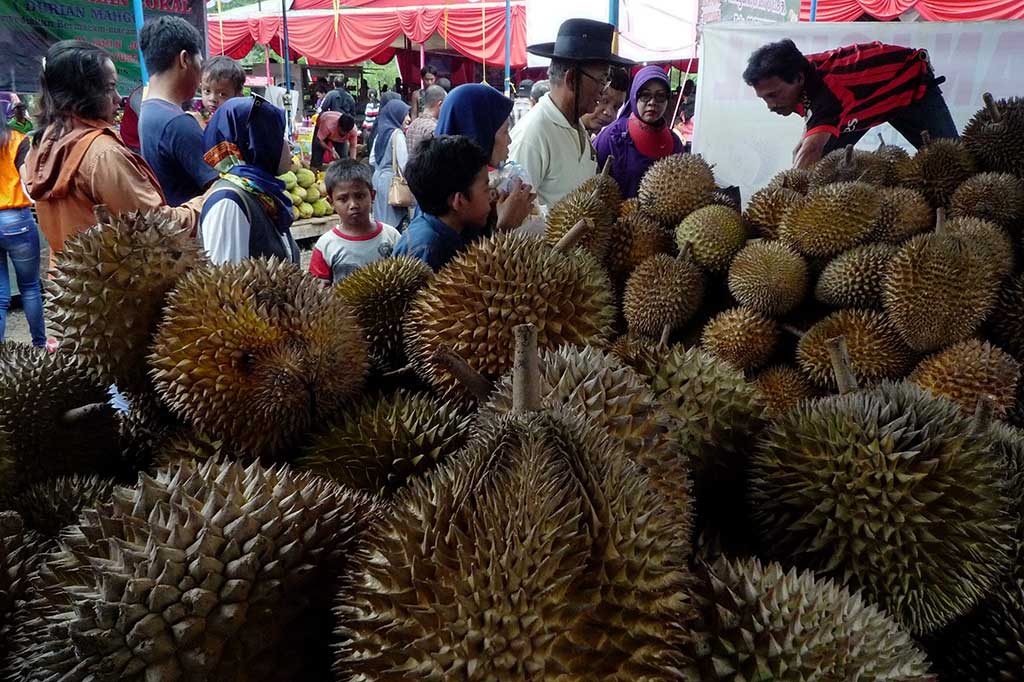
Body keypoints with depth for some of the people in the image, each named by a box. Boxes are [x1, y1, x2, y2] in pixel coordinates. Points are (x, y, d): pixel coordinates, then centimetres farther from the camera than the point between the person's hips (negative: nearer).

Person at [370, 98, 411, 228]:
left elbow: (372, 160, 15)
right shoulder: (397, 134, -13)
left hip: (378, 177, 8)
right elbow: (403, 162, -17)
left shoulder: (380, 132, 10)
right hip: (391, 180, -8)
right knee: (393, 220, -4)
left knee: (381, 218, 12)